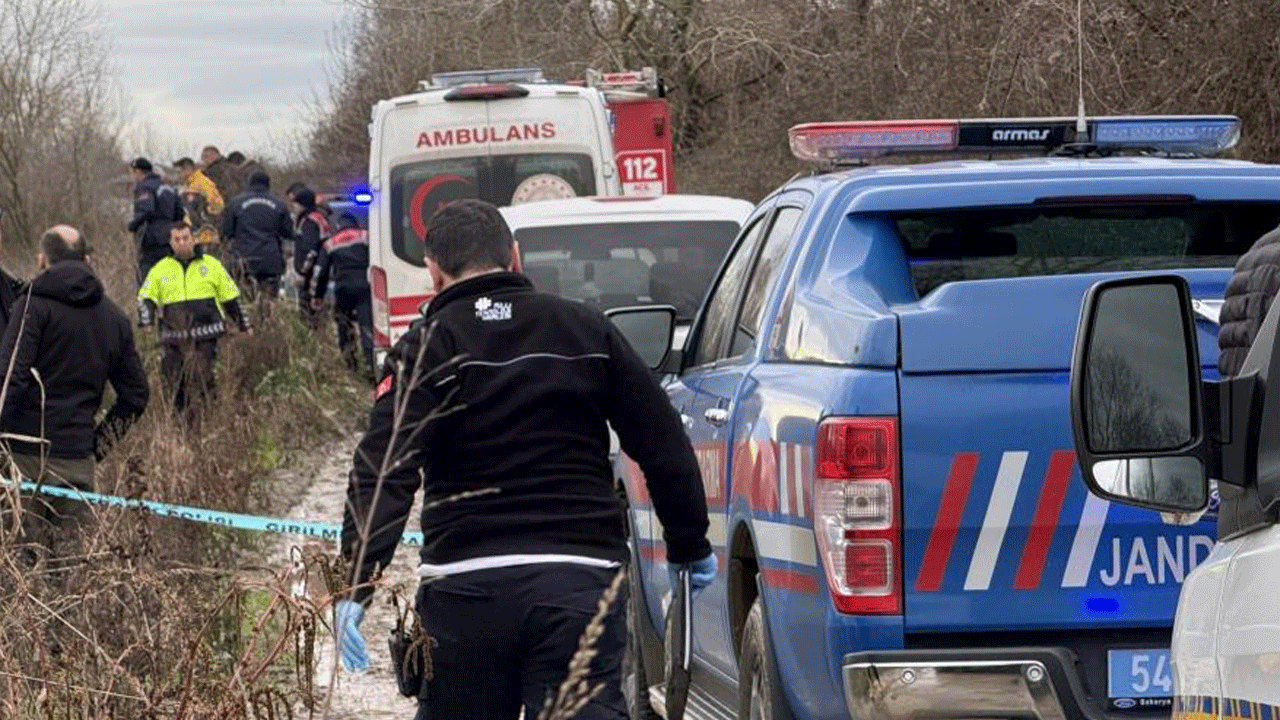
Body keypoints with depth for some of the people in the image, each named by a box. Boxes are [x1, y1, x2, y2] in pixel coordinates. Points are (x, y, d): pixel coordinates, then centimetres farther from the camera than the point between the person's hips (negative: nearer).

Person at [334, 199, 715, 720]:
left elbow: (383, 470, -13)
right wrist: (691, 547, 22)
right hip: (583, 576, 1)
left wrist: (357, 583, -18)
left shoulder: (428, 345, 0)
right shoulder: (586, 330, 9)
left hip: (467, 585, -1)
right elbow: (664, 446, 10)